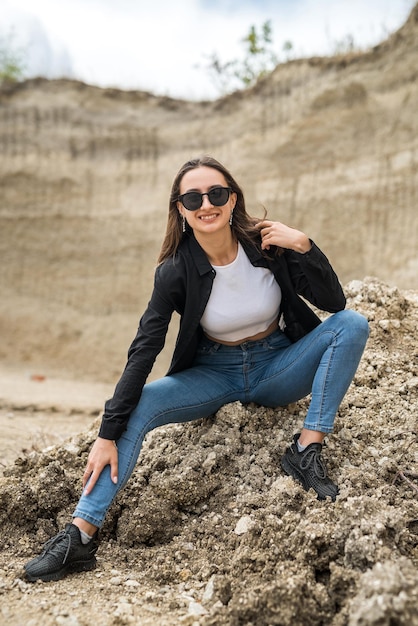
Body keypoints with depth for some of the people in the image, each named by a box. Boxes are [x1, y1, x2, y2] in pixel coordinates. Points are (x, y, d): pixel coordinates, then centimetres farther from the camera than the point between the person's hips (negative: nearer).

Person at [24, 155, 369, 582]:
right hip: (216, 376, -1)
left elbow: (334, 303, -12)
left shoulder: (267, 244, -15)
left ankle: (306, 450, -22)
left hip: (278, 369, 1)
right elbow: (143, 351, -22)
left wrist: (303, 246, -28)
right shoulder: (176, 271, -18)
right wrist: (108, 435, -26)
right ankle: (80, 536, -25)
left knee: (351, 324, -21)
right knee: (136, 405, -23)